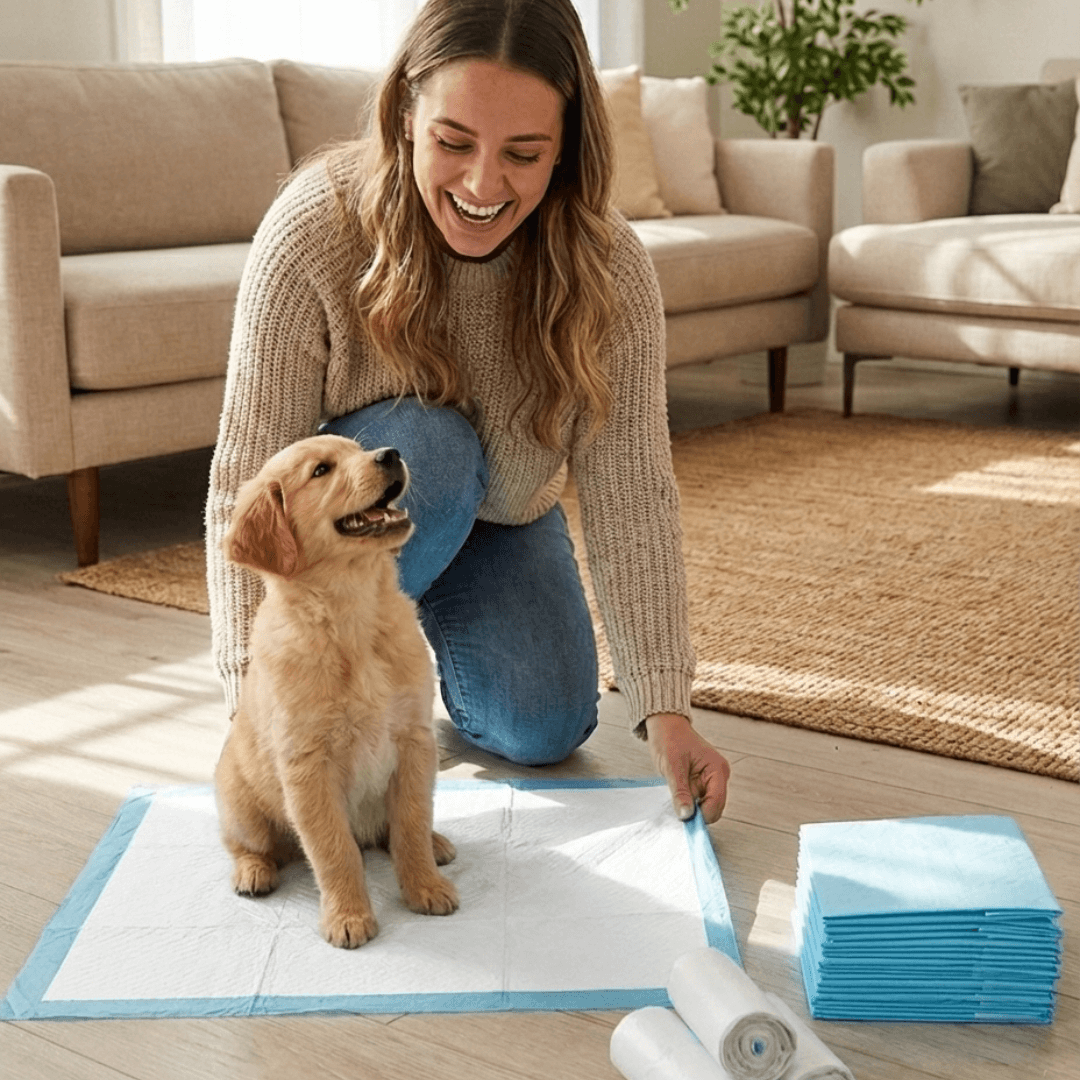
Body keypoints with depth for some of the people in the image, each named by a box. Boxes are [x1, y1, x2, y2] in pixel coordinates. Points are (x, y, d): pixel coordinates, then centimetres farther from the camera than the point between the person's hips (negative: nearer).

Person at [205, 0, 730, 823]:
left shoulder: (610, 270, -26)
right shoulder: (313, 228, -33)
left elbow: (630, 493, -27)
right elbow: (250, 481, -31)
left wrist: (666, 709, -33)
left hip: (502, 521, 3)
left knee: (544, 732, -9)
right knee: (426, 446, -34)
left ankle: (438, 614, 22)